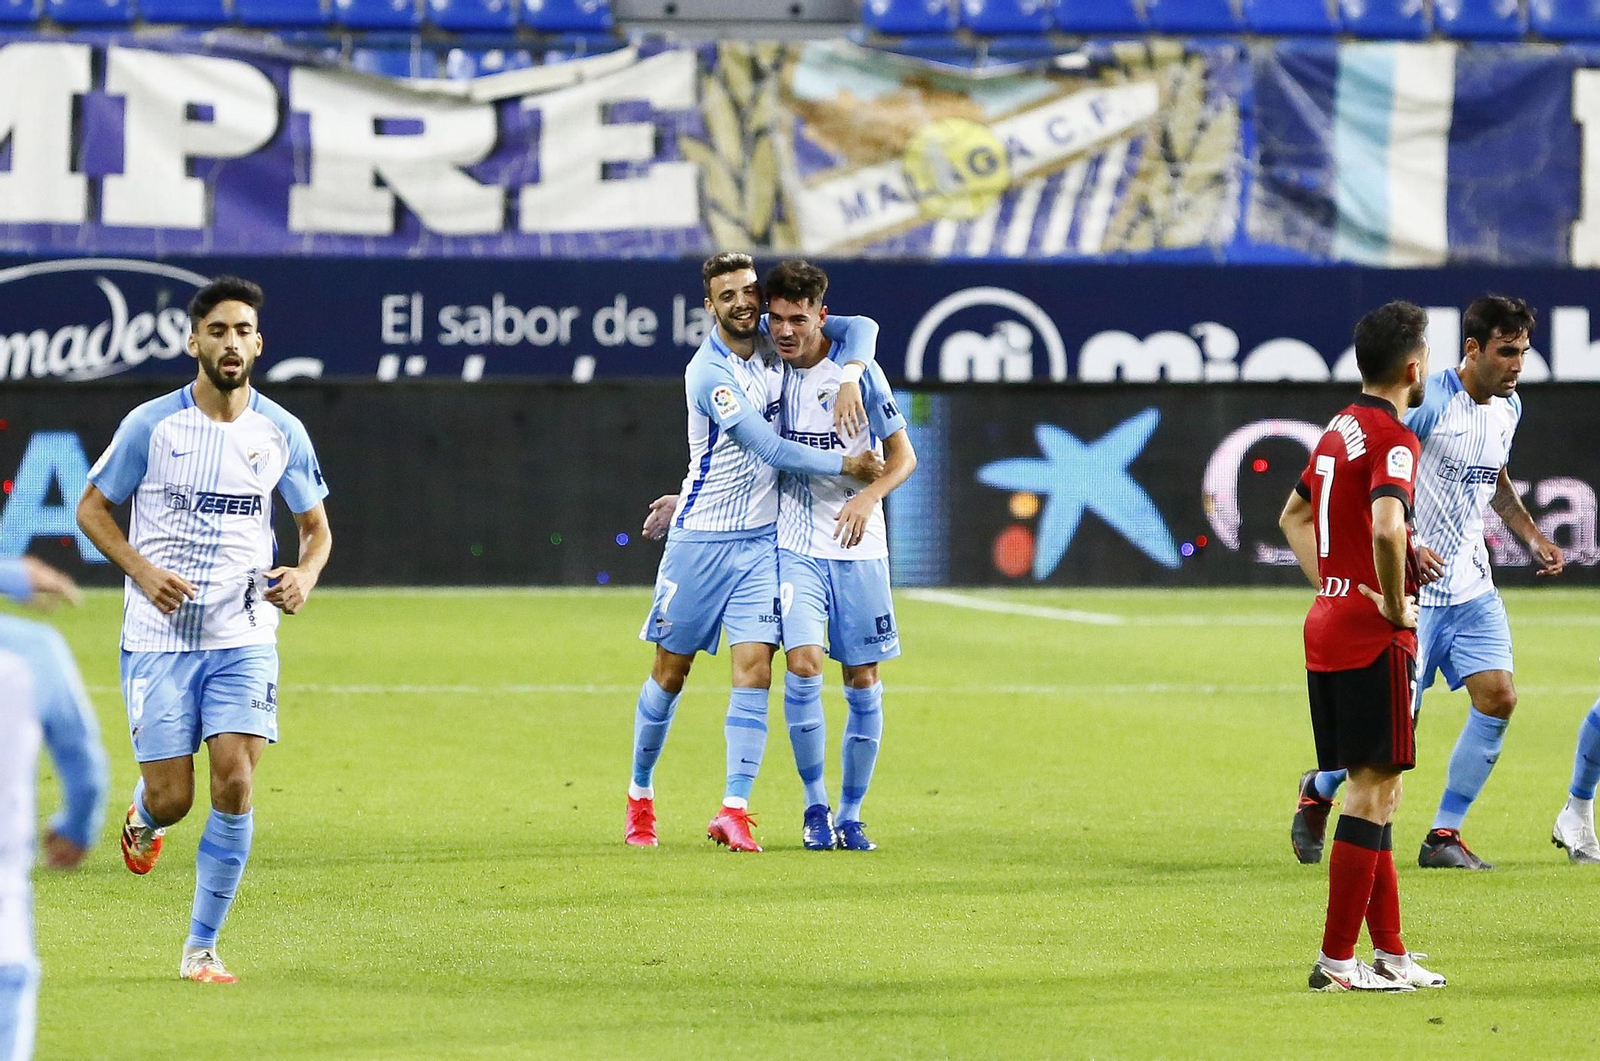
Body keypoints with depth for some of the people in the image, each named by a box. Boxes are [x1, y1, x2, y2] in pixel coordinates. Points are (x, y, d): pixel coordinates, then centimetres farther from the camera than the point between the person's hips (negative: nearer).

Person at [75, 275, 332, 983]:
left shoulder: (281, 433, 2)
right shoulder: (151, 424, -5)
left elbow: (316, 527, 14)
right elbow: (92, 508, 4)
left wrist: (305, 574, -9)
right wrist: (143, 571, -12)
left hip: (245, 638, 1)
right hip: (159, 635, -1)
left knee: (235, 784, -13)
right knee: (172, 797, -4)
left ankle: (202, 947, -2)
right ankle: (143, 820, 37)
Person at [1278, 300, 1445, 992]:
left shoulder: (1340, 430, 14)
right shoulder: (1392, 438, -15)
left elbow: (1293, 515, 29)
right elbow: (1387, 526, -32)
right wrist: (1394, 604, -19)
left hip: (1327, 621, 9)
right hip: (1373, 640, -9)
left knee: (1374, 791, 13)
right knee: (1374, 791, -6)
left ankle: (1390, 952, 17)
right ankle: (1337, 960, -7)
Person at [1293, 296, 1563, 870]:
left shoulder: (1508, 408, 8)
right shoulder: (1426, 402, -18)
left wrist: (1533, 537, 17)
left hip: (1472, 585, 7)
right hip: (1413, 586, -7)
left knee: (1498, 696, -9)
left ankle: (1444, 834, 3)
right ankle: (1319, 790, 27)